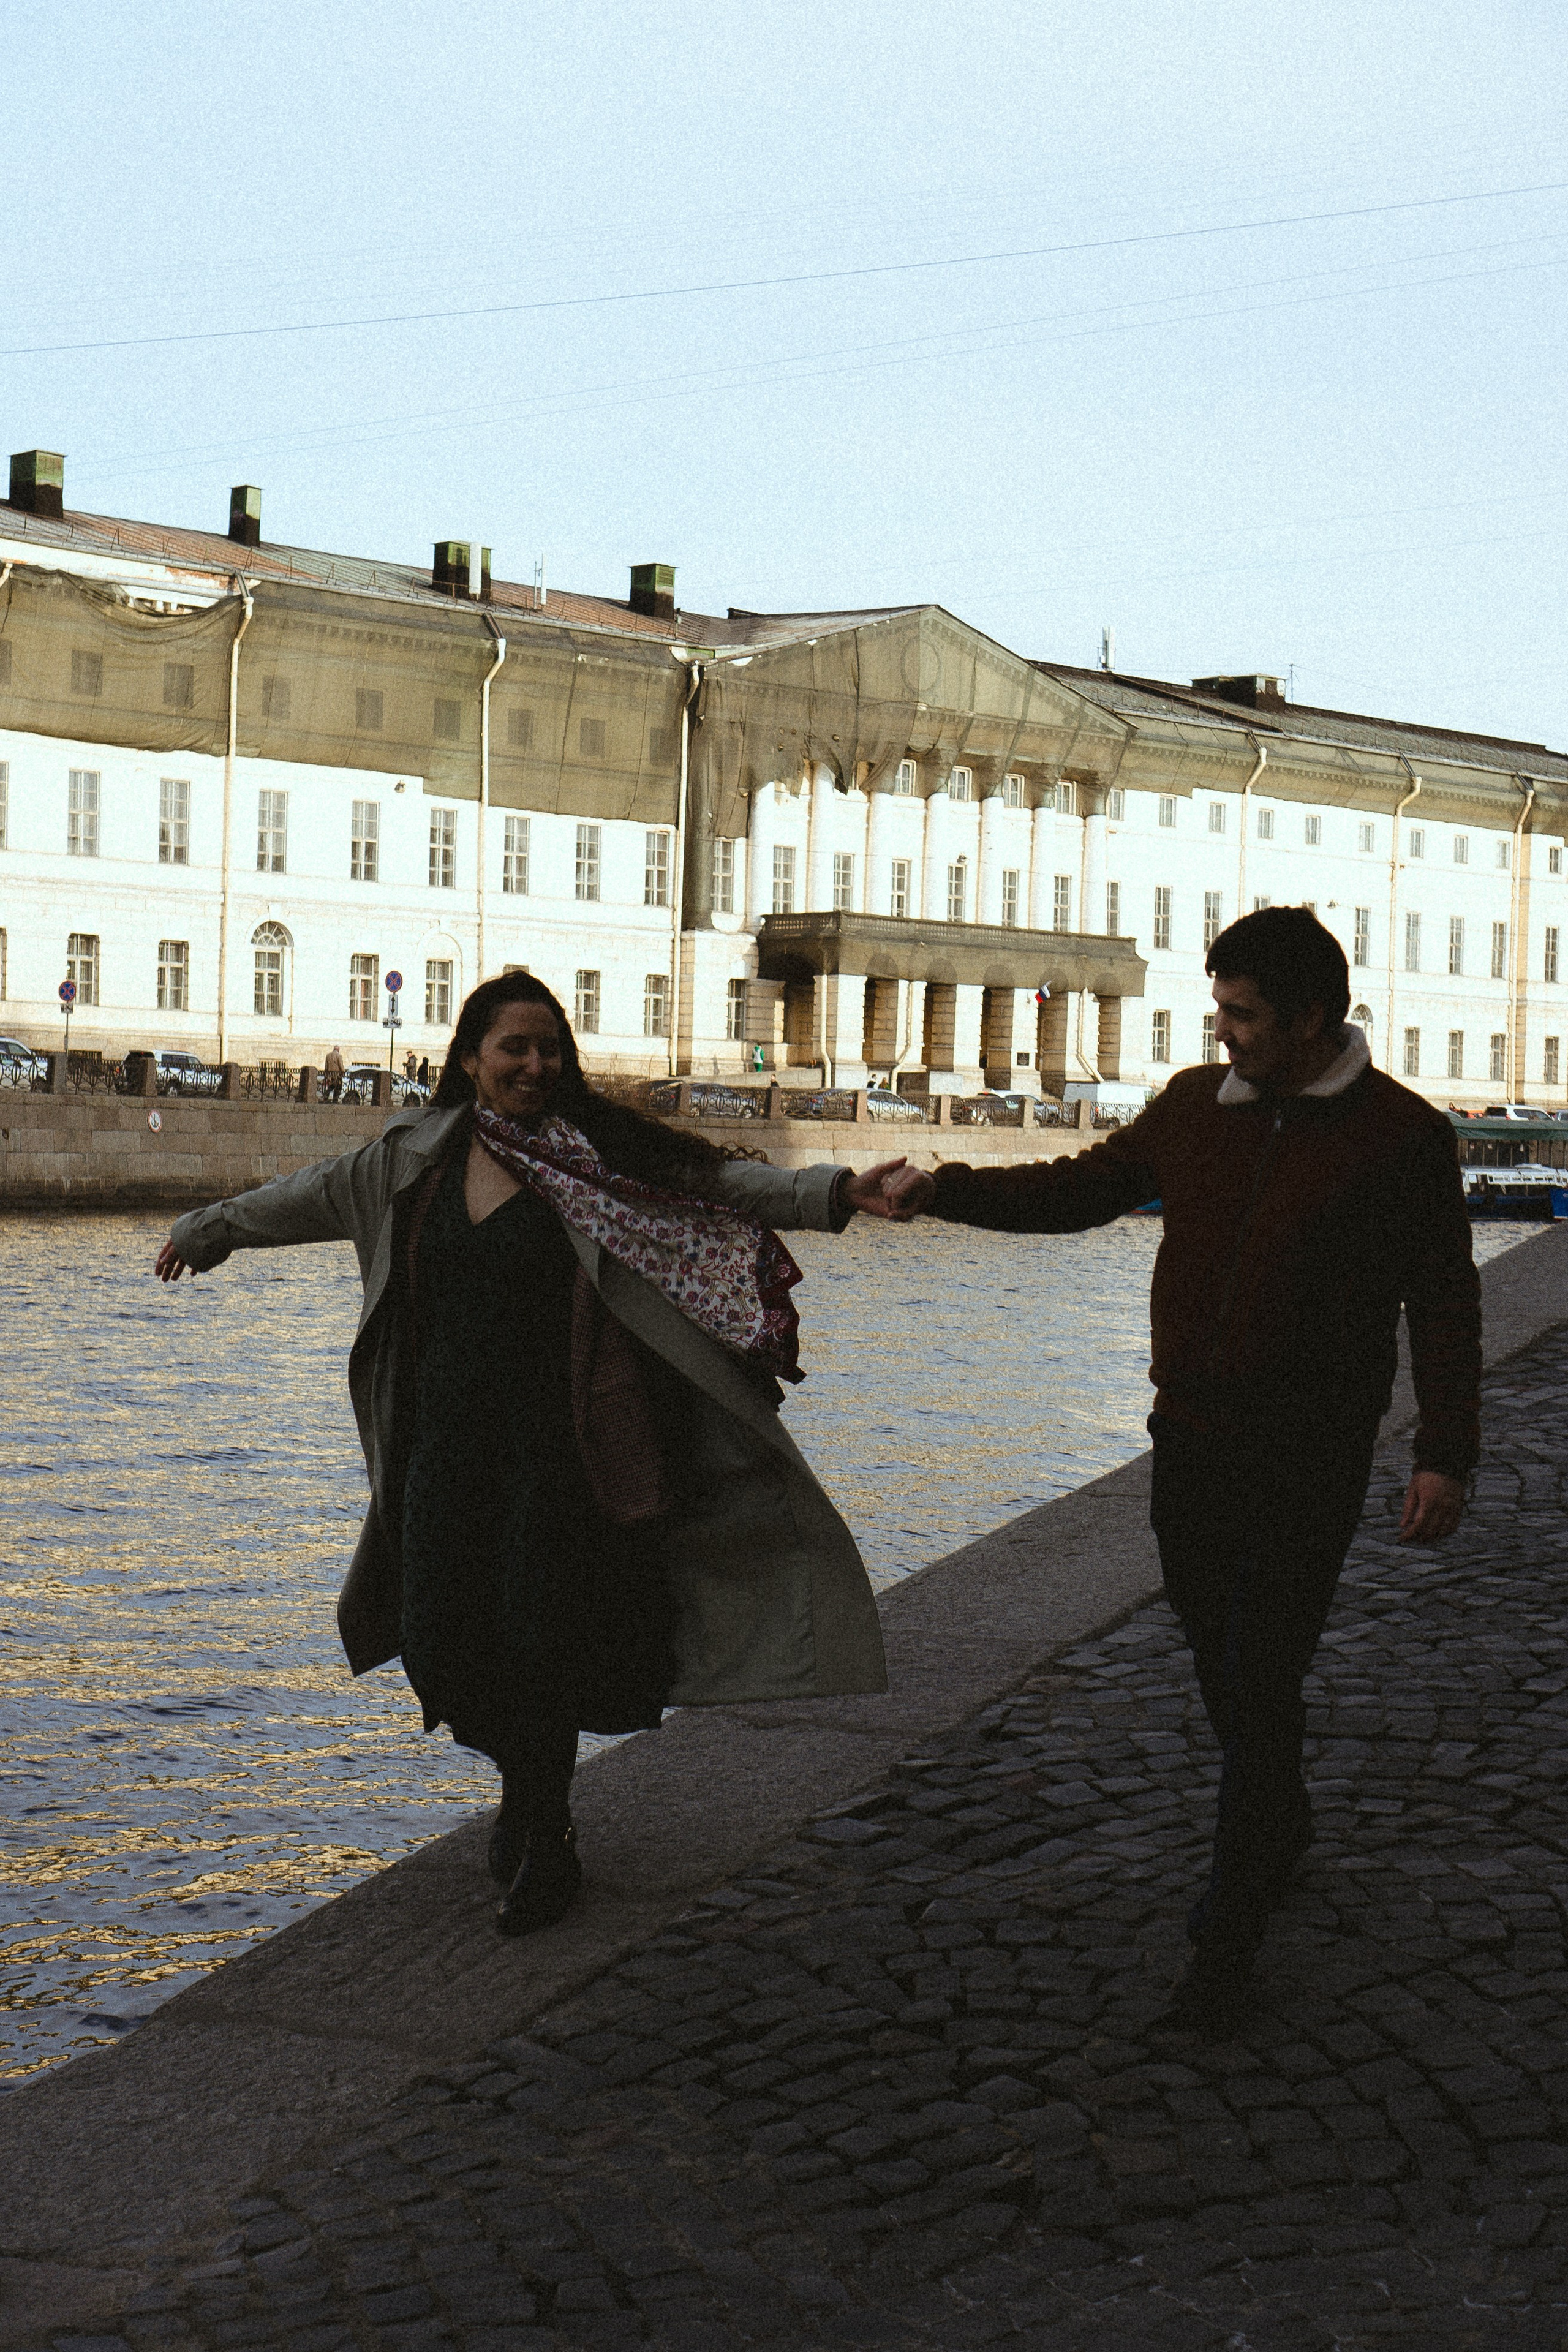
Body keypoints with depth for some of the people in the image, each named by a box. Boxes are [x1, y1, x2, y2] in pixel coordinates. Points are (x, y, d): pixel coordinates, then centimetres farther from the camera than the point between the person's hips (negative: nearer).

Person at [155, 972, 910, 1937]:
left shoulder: (596, 1154, -4)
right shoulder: (416, 1155, 7)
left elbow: (722, 1183, -11)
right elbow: (310, 1197, 22)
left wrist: (831, 1192, -24)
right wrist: (207, 1230, 34)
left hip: (555, 1434, -4)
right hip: (447, 1433, 4)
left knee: (543, 1635, -6)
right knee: (443, 1638, 3)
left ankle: (550, 1840, 13)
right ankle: (524, 1781, 32)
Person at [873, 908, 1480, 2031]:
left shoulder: (1402, 1135, -8)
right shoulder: (1196, 1107, 5)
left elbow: (1445, 1301, -4)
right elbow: (1084, 1188, 15)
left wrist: (1446, 1452, -9)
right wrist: (944, 1191, 6)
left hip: (1309, 1466, -5)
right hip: (1191, 1448, 5)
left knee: (1262, 1687, -5)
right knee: (1225, 1671, 17)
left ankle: (1228, 1935, 3)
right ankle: (1282, 1825, 42)